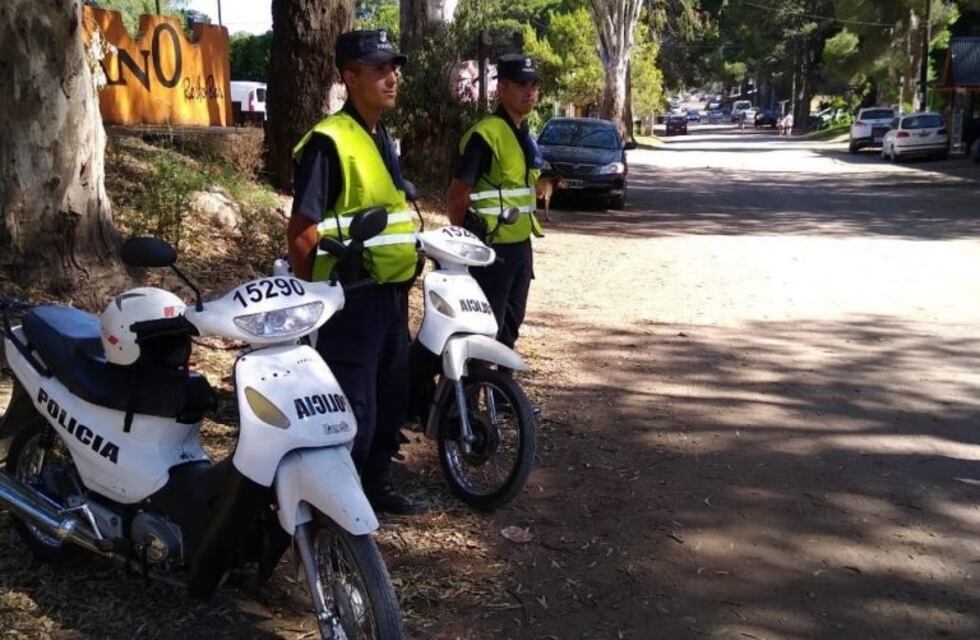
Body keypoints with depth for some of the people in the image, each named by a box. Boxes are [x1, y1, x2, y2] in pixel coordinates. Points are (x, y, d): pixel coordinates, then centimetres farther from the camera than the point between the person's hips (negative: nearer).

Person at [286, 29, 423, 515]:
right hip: (350, 298, -9)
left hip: (391, 293, 9)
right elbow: (302, 233, -18)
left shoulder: (383, 138, 14)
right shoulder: (328, 142, -16)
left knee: (392, 396, 18)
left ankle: (376, 484, 34)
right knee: (353, 408, -4)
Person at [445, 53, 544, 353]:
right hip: (491, 249, -9)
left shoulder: (525, 136, 13)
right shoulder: (485, 134, -16)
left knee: (510, 325, 18)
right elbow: (456, 195, -17)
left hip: (520, 247, 9)